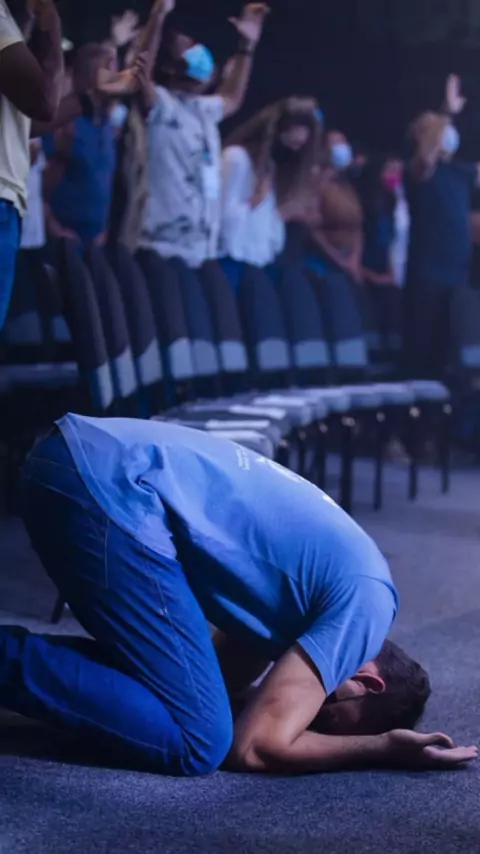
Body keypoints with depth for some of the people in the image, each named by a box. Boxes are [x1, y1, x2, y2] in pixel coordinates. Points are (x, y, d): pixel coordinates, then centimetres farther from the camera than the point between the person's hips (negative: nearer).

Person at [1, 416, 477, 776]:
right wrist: (383, 748, 3)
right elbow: (257, 747, -6)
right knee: (197, 744, -8)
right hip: (109, 487, -9)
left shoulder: (329, 566, 25)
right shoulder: (366, 597, -2)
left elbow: (221, 678, 27)